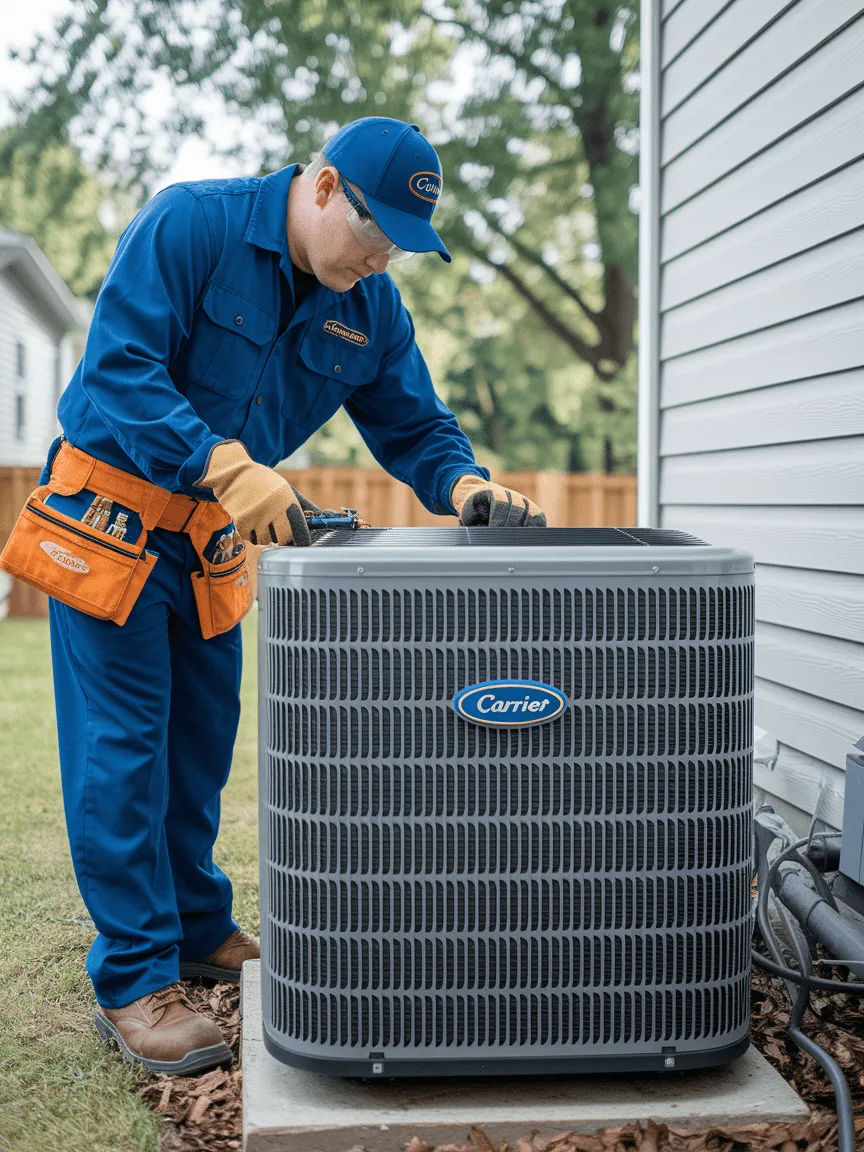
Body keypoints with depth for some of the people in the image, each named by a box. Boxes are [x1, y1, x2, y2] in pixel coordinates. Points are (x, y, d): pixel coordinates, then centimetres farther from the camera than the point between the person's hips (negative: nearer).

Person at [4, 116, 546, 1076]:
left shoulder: (370, 307, 1)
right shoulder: (190, 225, -18)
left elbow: (412, 424, 5)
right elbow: (121, 367, -25)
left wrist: (465, 486, -18)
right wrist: (231, 468, -35)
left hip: (210, 534, 6)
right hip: (109, 513, -6)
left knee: (202, 737, 12)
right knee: (121, 747, -5)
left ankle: (199, 931, 29)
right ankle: (133, 981, 1)